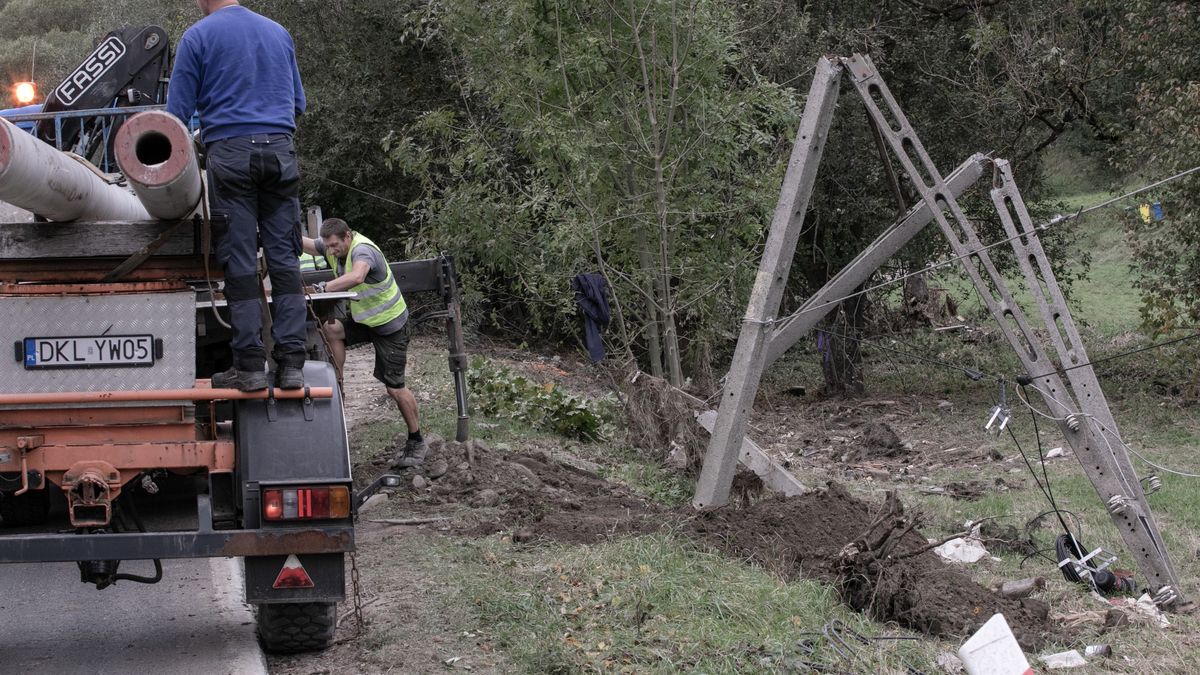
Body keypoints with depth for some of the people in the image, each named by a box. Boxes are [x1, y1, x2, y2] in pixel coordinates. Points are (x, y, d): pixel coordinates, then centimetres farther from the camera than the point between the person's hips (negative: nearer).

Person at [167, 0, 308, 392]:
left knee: (239, 261, -2)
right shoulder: (279, 33, 17)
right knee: (284, 259, 2)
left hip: (230, 153, -3)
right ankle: (291, 362, -2)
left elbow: (177, 113, 2)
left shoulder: (198, 37, 3)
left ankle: (250, 365, -3)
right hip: (280, 152, 3)